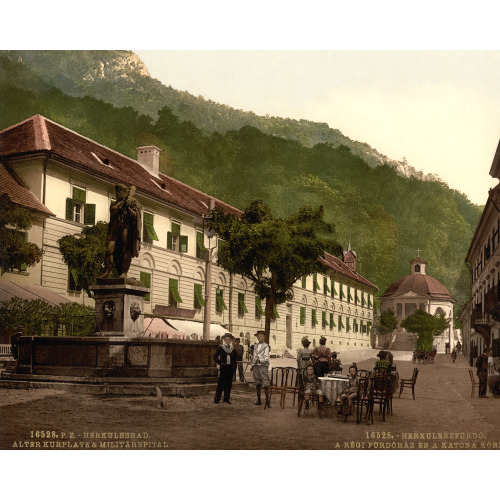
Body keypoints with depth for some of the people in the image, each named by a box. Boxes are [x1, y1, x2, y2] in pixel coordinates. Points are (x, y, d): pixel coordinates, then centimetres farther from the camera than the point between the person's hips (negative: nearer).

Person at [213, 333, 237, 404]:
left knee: (228, 384, 5)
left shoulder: (233, 349, 11)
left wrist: (234, 368, 8)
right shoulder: (220, 348, 0)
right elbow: (215, 356, 2)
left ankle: (226, 399, 12)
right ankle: (217, 399, -1)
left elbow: (234, 360, 15)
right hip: (223, 368, -4)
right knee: (220, 383, -6)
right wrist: (220, 363, -7)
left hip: (230, 368, 4)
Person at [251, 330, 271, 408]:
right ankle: (259, 400, 18)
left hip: (263, 366, -6)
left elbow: (266, 358, -11)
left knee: (265, 384, -9)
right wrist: (252, 365, 16)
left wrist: (259, 360, -25)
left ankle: (267, 401, -6)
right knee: (257, 384, 10)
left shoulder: (266, 346, -4)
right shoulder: (255, 345, 13)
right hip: (256, 366, 6)